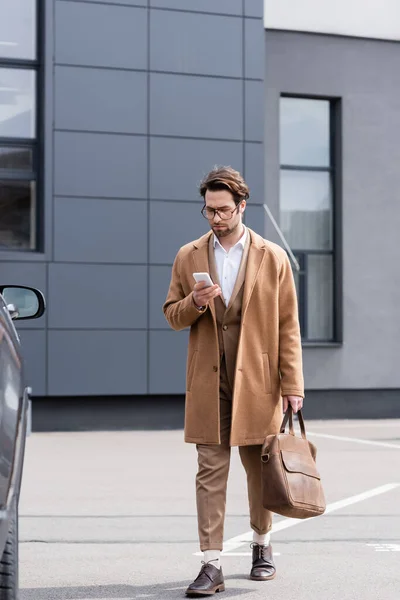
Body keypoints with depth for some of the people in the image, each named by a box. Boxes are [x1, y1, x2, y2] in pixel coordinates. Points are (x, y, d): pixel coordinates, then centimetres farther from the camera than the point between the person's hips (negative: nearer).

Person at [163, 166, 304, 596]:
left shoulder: (272, 258, 2)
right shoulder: (188, 257, 7)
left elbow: (287, 326, 2)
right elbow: (172, 316, 12)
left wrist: (292, 384, -3)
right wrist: (194, 303, -11)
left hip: (257, 381, -1)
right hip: (207, 383, 1)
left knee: (259, 468, 11)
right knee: (210, 472, -3)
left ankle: (262, 545, 31)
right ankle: (211, 565, -2)